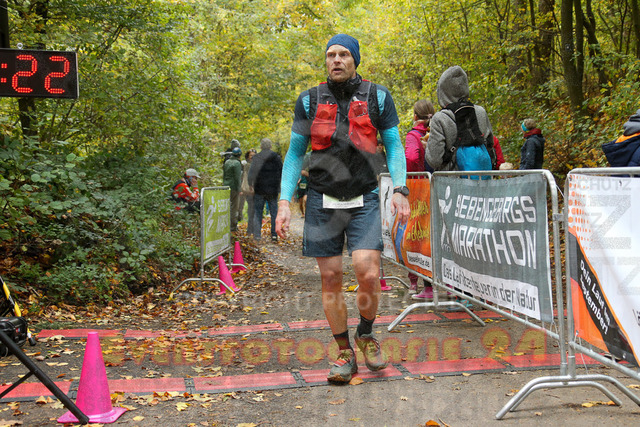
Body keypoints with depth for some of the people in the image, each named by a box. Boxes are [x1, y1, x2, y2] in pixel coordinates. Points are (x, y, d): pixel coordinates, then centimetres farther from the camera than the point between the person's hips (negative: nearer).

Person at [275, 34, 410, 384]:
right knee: (331, 278, 1)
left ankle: (366, 334, 16)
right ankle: (345, 354, 16)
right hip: (322, 201, 1)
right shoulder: (309, 101, 6)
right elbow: (295, 153, 9)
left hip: (364, 201, -1)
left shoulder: (377, 97, 4)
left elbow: (393, 146, 8)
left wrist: (399, 189, -7)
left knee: (367, 273, -14)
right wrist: (284, 201, 1)